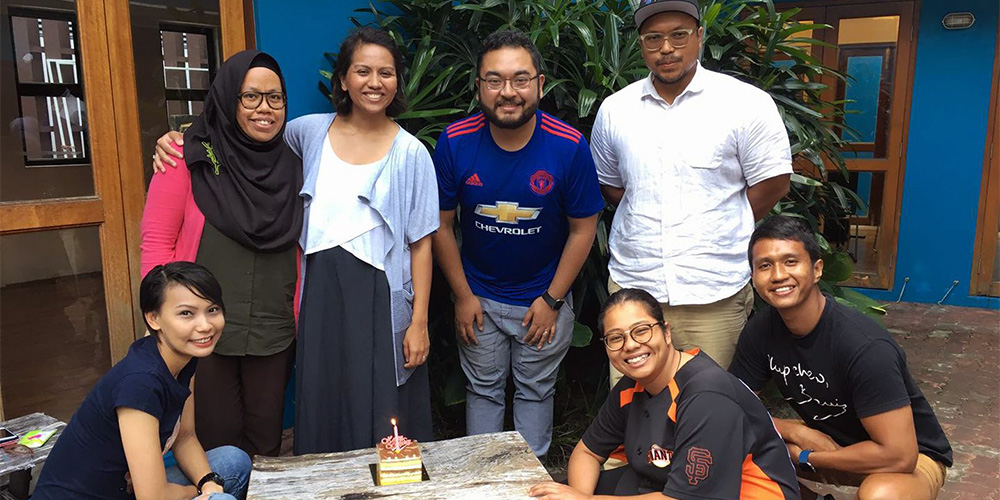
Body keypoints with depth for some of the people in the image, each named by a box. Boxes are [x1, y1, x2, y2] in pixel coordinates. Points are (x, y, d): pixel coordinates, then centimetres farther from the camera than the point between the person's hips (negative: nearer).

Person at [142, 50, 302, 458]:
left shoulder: (292, 164, 6)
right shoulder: (190, 158, -5)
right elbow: (156, 244, -5)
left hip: (274, 333, 3)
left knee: (266, 442, 13)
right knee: (217, 442, 7)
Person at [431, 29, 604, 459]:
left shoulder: (569, 146, -19)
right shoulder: (454, 142, -17)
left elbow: (583, 229, -10)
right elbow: (441, 225, -7)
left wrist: (552, 299, -9)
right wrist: (462, 295, -5)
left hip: (544, 297, -1)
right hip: (479, 297, 1)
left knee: (535, 391, 17)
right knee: (483, 390, 18)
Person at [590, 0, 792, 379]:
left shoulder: (746, 103, -4)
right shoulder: (614, 110, 7)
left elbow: (772, 184, 1)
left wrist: (720, 231, 2)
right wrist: (648, 224, 6)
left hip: (715, 292, -2)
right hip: (632, 283, 3)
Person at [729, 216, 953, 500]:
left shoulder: (866, 347, -31)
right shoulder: (760, 331, -13)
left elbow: (898, 455, -31)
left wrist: (803, 456, -22)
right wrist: (796, 432, -21)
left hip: (911, 456, -5)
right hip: (829, 442, 5)